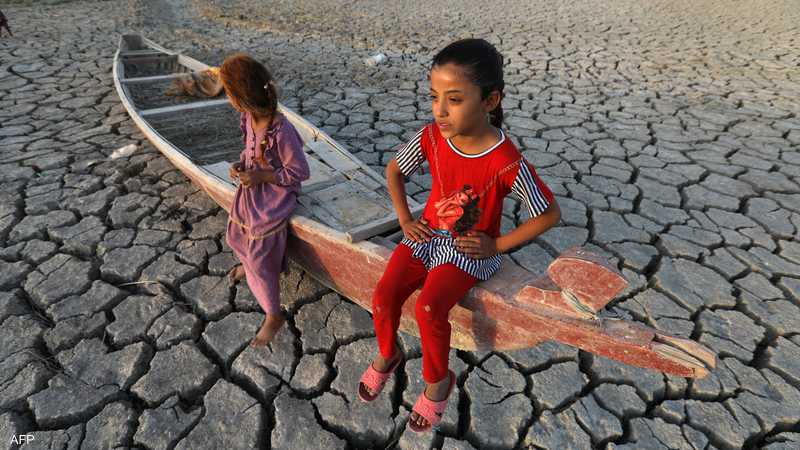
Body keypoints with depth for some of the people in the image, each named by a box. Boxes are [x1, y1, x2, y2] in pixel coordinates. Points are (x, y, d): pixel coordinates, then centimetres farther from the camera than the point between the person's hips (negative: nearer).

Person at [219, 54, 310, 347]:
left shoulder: (281, 131, -31)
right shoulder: (249, 116, -8)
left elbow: (300, 172, -20)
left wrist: (262, 176, -24)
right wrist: (240, 164, -8)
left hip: (272, 197, -8)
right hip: (251, 189, 8)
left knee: (260, 258, -2)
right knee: (236, 237, 27)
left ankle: (274, 316, 20)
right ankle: (247, 264, 64)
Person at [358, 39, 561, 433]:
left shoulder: (508, 163, -25)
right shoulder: (431, 137, -12)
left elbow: (550, 213, -12)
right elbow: (393, 170, 6)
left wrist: (498, 245, -12)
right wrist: (405, 219, -1)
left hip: (471, 249, -4)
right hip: (427, 234, 4)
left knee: (429, 308, -25)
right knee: (383, 297, -12)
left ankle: (438, 381, 7)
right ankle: (386, 355, 22)